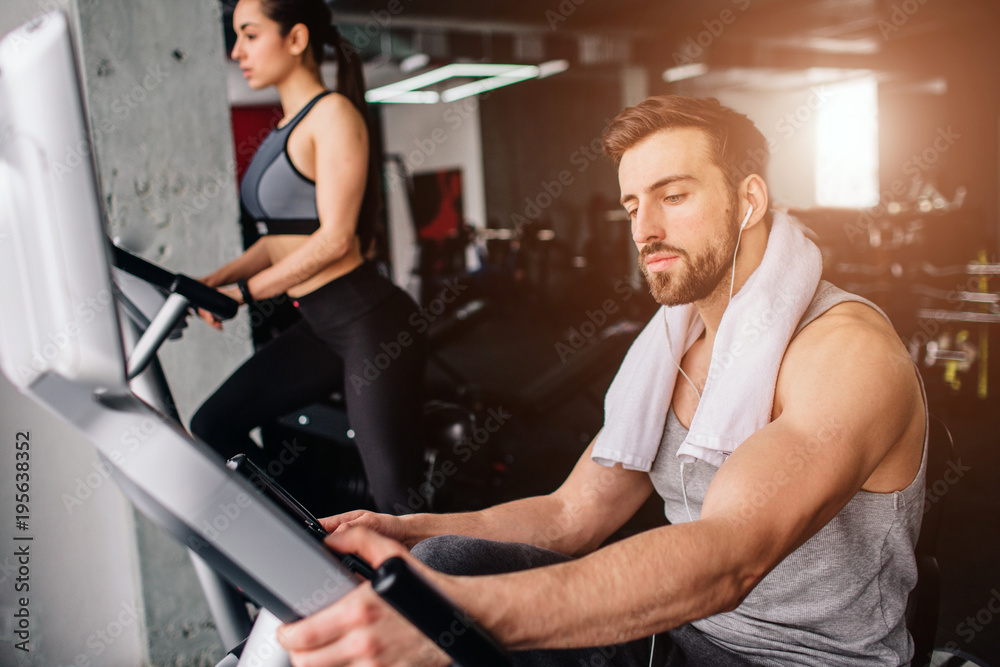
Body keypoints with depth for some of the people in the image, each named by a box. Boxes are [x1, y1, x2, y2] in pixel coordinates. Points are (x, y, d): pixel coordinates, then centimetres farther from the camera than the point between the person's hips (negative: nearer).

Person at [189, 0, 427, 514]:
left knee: (398, 495, -5)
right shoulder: (286, 128, 16)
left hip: (368, 321, -9)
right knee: (212, 426, 8)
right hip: (317, 327, 9)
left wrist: (243, 291, -14)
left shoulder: (334, 113, -10)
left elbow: (334, 238, -17)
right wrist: (216, 280, 6)